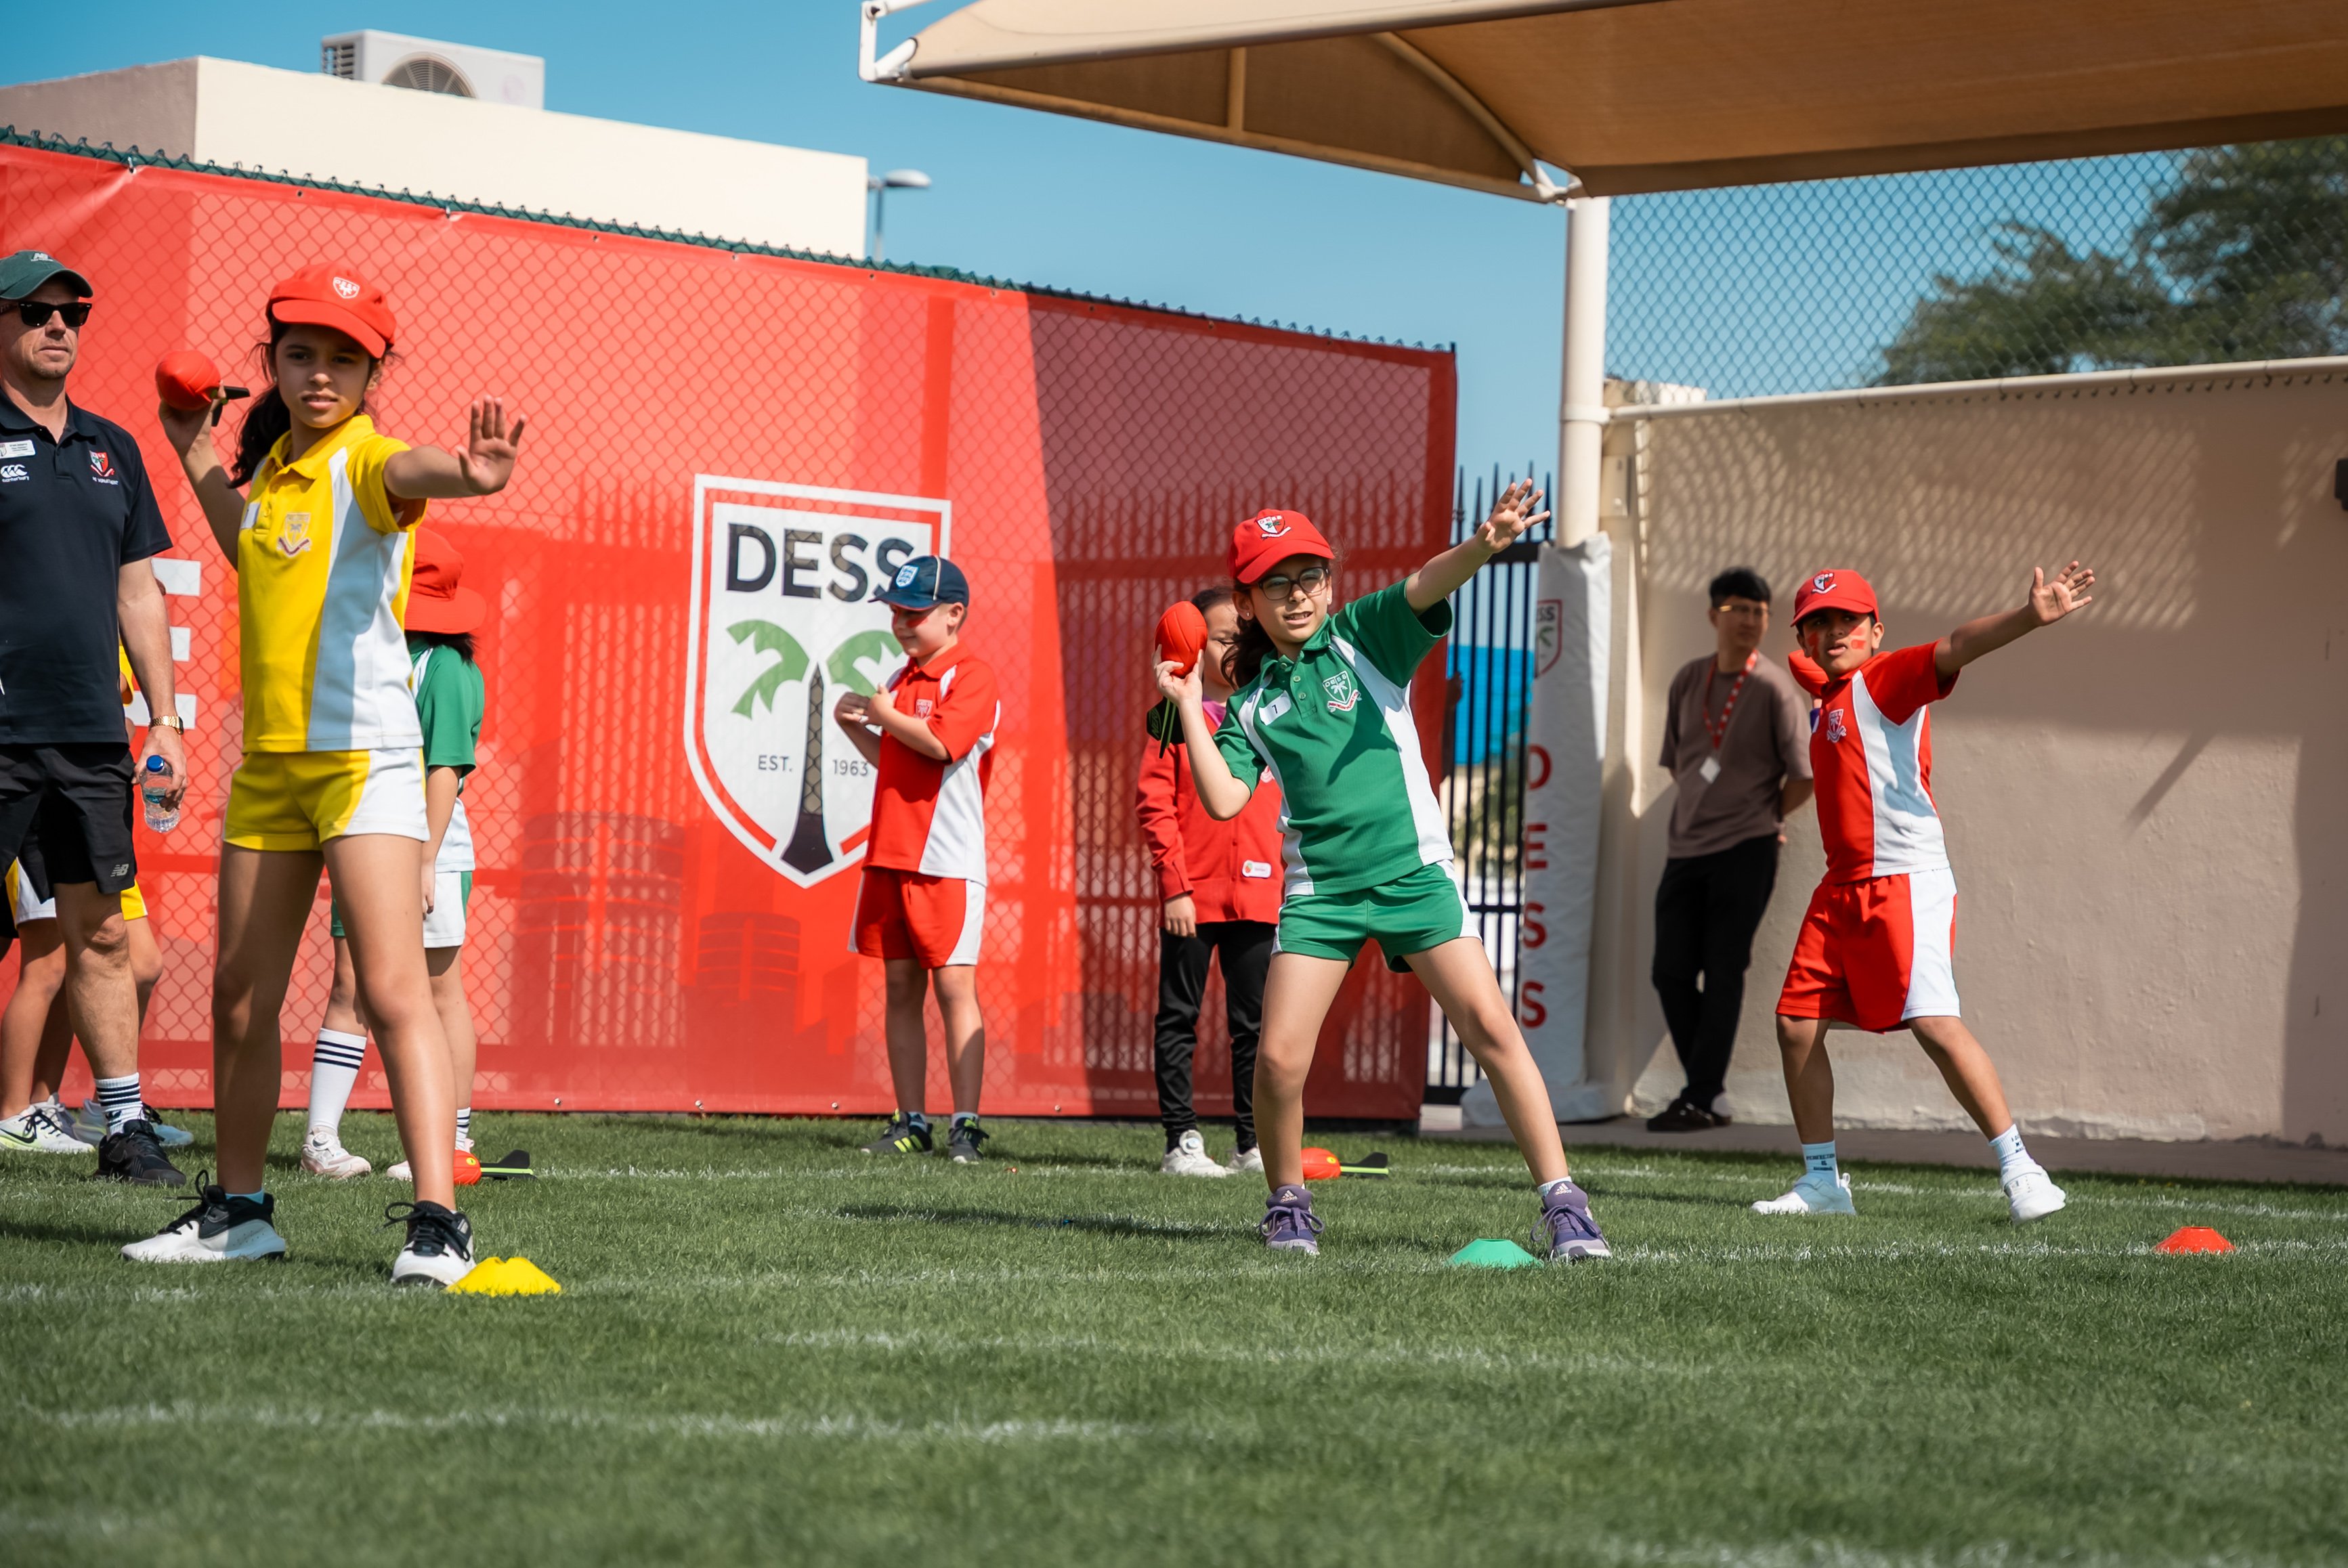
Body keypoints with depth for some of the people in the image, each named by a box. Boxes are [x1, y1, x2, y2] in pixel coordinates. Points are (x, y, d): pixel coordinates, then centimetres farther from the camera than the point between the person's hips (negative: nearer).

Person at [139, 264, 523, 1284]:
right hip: (269, 762, 8)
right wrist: (199, 458, 27)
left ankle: (437, 1221, -19)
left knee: (394, 991, -16)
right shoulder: (272, 465, 13)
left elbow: (408, 471, -36)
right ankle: (239, 1211, 27)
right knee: (240, 1001, 13)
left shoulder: (362, 461, -10)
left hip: (364, 757, -8)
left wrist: (465, 473, -59)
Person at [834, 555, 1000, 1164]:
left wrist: (882, 713, -9)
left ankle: (965, 1125, -7)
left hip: (947, 860, -8)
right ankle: (910, 1122, 12)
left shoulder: (971, 675, -8)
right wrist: (855, 727, 9)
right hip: (891, 855, 8)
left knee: (954, 984, -9)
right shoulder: (902, 679, 18)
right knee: (901, 987, 8)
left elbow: (941, 742, -22)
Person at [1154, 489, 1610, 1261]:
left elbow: (1425, 587, -17)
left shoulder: (1363, 638, 3)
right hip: (1319, 890, 2)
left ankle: (1561, 1203, -10)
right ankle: (1288, 1203, 18)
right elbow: (1223, 800, -3)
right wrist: (1189, 710, -3)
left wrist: (1481, 546, -37)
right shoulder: (1250, 704, 9)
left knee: (1491, 1027, -13)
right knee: (1279, 1059, -8)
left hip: (1413, 871, -2)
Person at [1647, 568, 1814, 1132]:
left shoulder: (1775, 688, -8)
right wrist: (1701, 811, 12)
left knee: (1722, 974, -6)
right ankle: (1706, 1094, 11)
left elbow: (1803, 775, -7)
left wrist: (1765, 819, 4)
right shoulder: (1689, 680, 9)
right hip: (1686, 849, 6)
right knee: (1671, 973, 2)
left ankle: (1701, 1100, -5)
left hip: (1745, 852, -6)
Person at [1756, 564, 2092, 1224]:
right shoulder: (1825, 695, 16)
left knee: (1934, 1021, -19)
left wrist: (2031, 618, -39)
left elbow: (1956, 648, -26)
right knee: (1796, 1022, 7)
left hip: (1905, 882, -9)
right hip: (1841, 889, 9)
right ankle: (1822, 1180, 19)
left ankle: (2020, 1169, -15)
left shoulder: (1887, 680, -7)